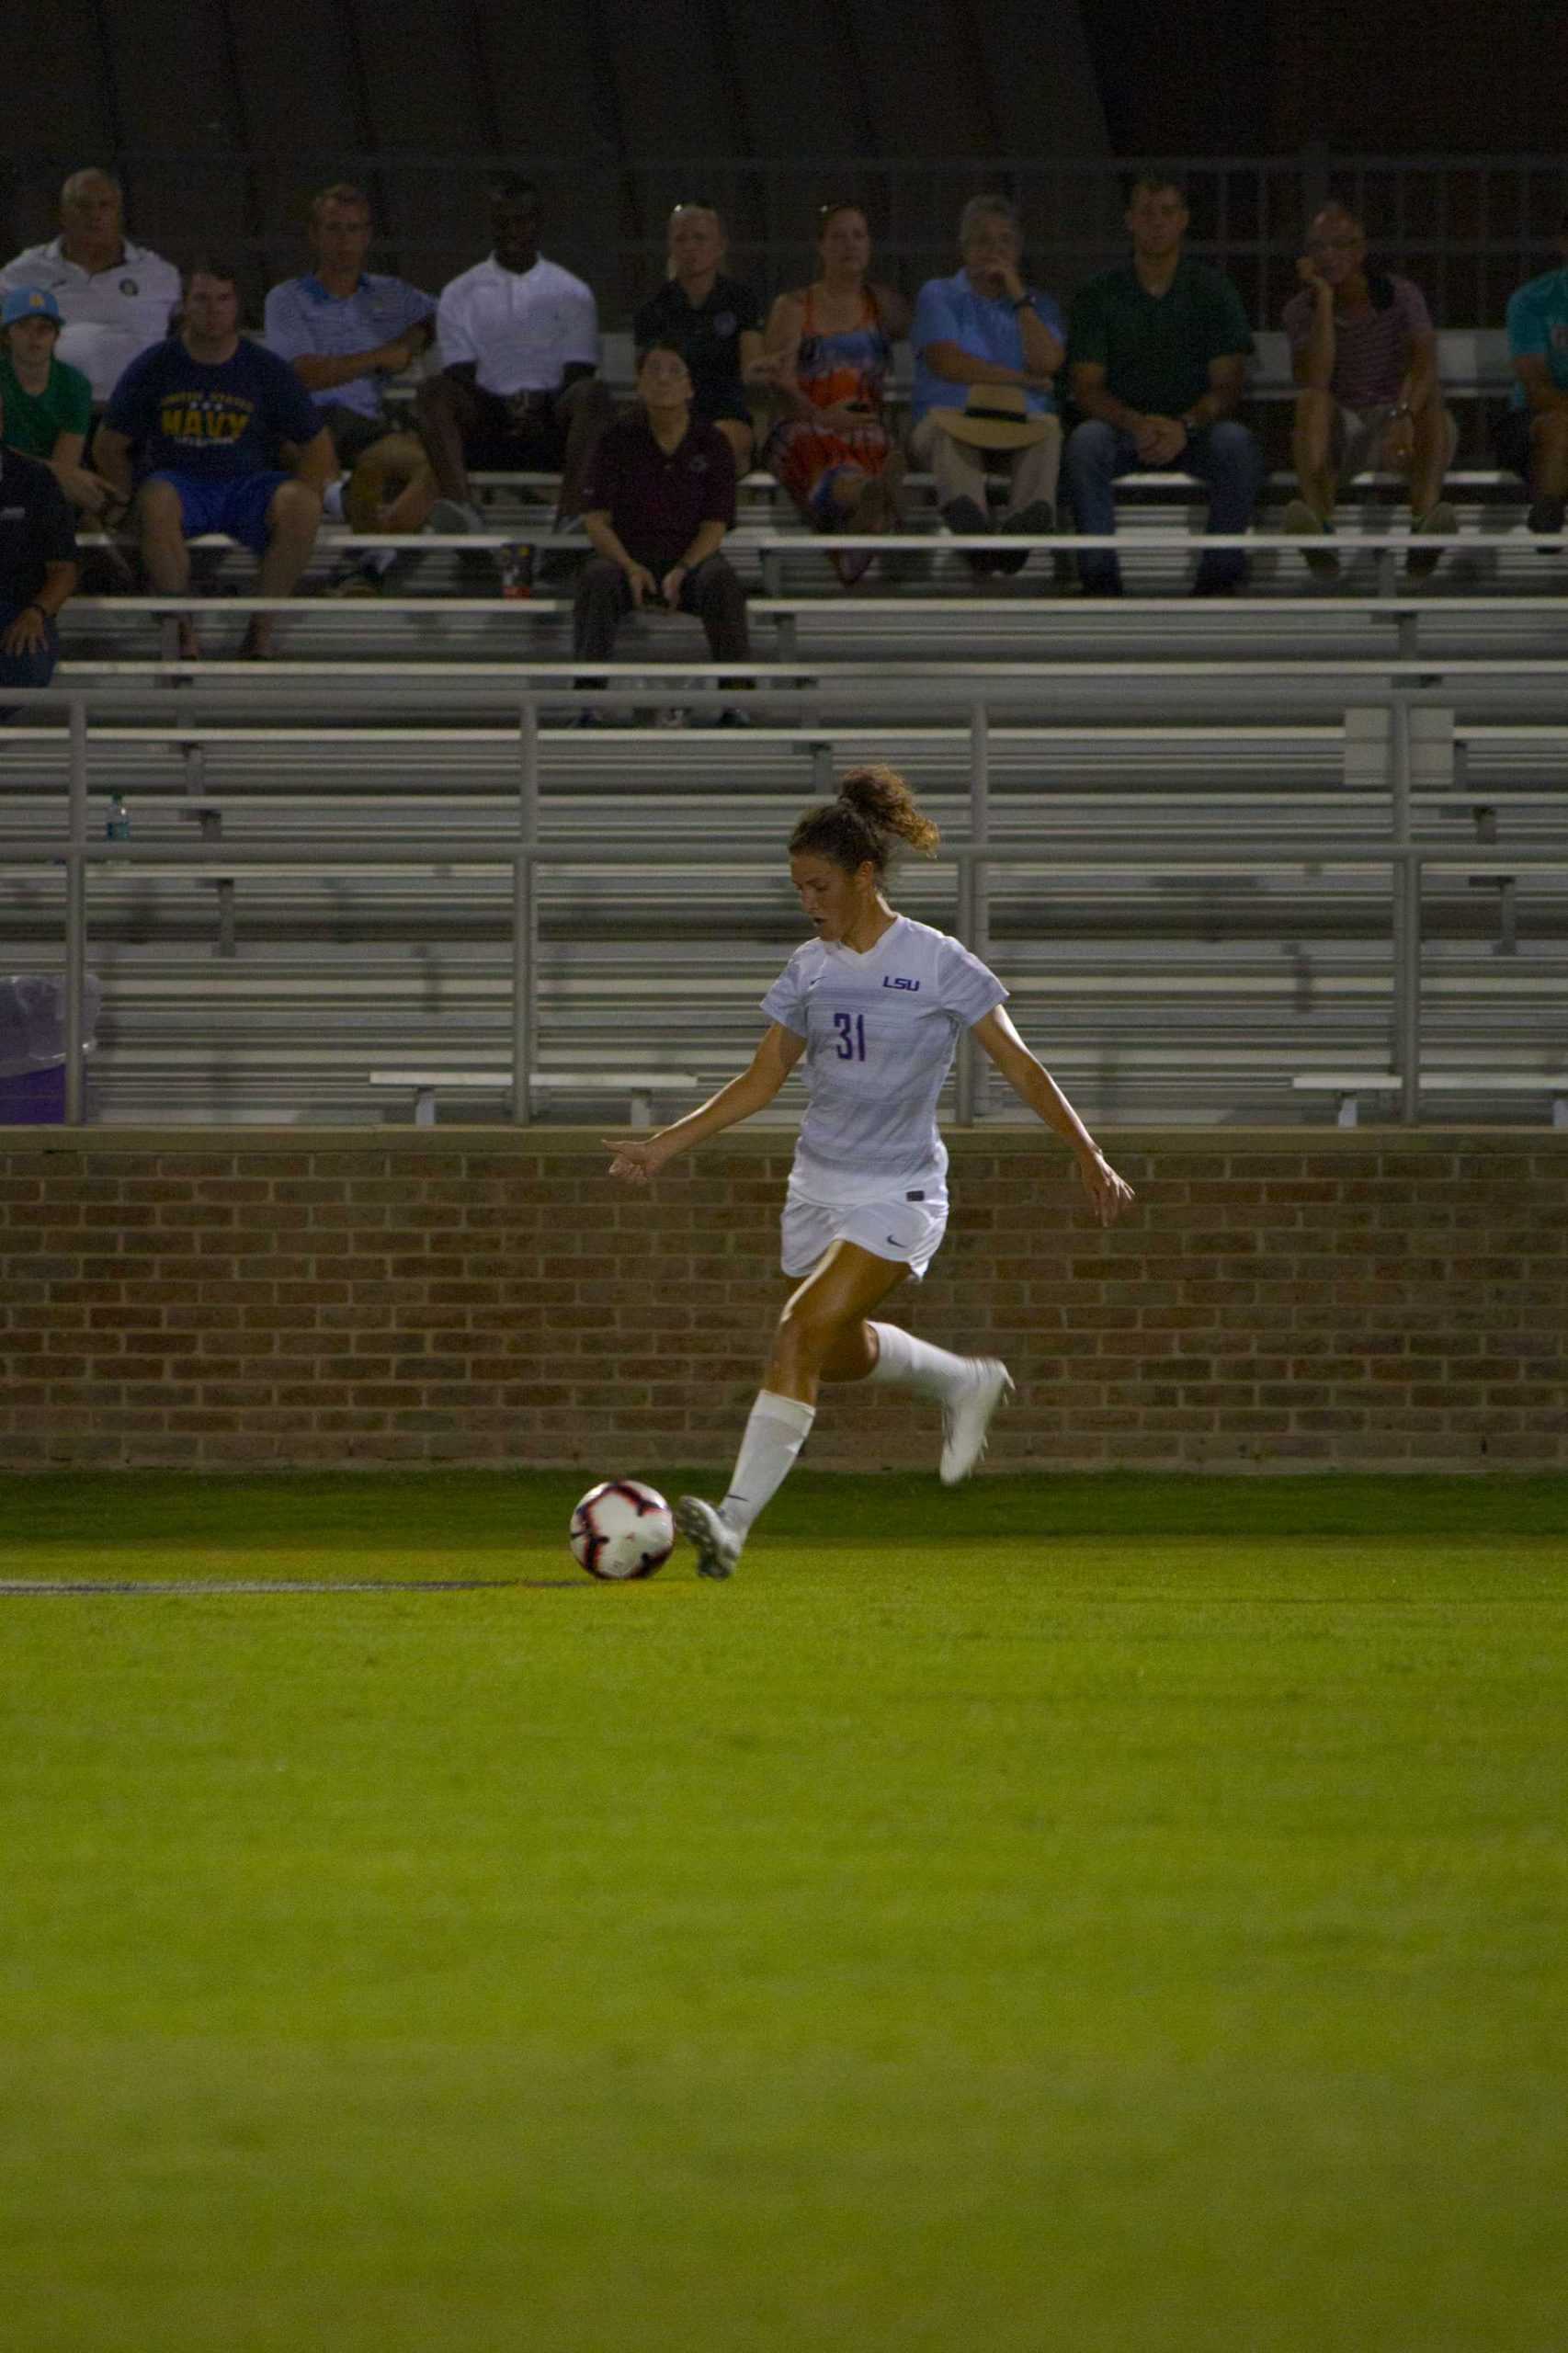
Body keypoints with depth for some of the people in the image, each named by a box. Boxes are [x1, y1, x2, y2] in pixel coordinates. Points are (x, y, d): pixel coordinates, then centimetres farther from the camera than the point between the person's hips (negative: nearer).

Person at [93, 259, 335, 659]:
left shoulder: (268, 369, 4)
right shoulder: (154, 367, 3)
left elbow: (317, 446, 8)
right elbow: (111, 446, 9)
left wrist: (293, 504, -7)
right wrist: (130, 503, -4)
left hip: (249, 481, 1)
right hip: (179, 480, -1)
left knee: (302, 505, -32)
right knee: (157, 503, -38)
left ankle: (262, 628, -21)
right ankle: (184, 630, -29)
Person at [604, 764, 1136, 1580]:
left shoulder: (936, 964, -10)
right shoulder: (809, 969, 5)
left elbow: (1020, 1068, -6)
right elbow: (761, 1081, 11)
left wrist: (1088, 1156, -11)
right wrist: (665, 1145, 3)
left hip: (897, 1196, -7)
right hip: (819, 1185, 7)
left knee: (801, 1332, -21)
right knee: (839, 1351, 18)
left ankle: (734, 1521, -26)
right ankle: (965, 1384, 48)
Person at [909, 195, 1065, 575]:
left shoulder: (1037, 304, 23)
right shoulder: (939, 296, 17)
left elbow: (1046, 364, 3)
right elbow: (947, 364, 0)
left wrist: (1019, 298, 4)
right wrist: (1023, 380, 2)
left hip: (1022, 422, 2)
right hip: (956, 413, -1)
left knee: (1048, 429, -35)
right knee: (946, 424, -39)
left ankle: (1026, 520, -67)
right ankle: (967, 517, -70)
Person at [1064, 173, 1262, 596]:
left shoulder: (1212, 291, 4)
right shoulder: (1100, 296, 4)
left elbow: (1228, 386, -3)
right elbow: (1086, 389, -2)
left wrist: (1184, 426, -23)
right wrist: (1135, 423, -23)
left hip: (1194, 430, 0)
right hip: (1123, 426, 0)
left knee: (1236, 442, -32)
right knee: (1085, 441, -33)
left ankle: (1220, 573, -27)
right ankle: (1099, 573, -32)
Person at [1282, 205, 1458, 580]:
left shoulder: (1402, 296, -1)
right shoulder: (1302, 309, 1)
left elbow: (1424, 366, -19)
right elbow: (1315, 381, -17)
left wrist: (1404, 415, -41)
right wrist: (1325, 300, -16)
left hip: (1395, 428, 0)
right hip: (1337, 433, 0)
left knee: (1434, 411, -32)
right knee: (1310, 402, -32)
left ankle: (1424, 518, -59)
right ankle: (1319, 526, -56)